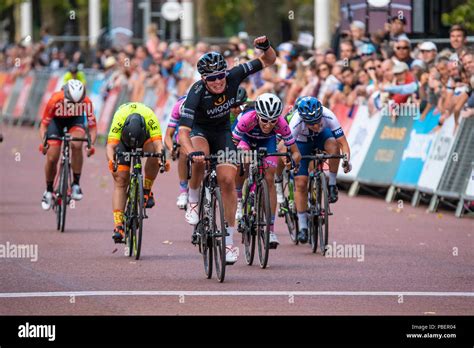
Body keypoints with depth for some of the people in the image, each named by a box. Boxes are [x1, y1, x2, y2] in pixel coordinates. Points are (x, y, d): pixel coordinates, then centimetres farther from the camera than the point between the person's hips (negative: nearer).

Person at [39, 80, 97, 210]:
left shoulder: (86, 102, -32)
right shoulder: (55, 100, -35)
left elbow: (92, 126, -23)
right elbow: (44, 123, -25)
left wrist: (91, 144, -39)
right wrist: (43, 142, -40)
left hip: (76, 120, 0)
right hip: (57, 121, 0)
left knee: (76, 145, -32)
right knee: (52, 159, -6)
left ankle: (76, 184, -19)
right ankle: (49, 191, 20)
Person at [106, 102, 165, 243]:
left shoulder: (150, 117, -38)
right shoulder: (119, 118, -39)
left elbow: (157, 142, -43)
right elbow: (110, 145, -43)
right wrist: (111, 160, -63)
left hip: (145, 136, 1)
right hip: (122, 138, -1)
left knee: (154, 153, -34)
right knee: (121, 181, -14)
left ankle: (147, 190, -12)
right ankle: (118, 226, -16)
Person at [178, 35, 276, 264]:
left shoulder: (233, 77, -25)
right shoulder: (196, 94, -35)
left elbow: (269, 61, -16)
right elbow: (183, 132, -41)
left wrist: (265, 47, -39)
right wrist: (191, 152, -61)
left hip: (222, 132, 3)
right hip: (199, 130, -3)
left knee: (228, 180, -11)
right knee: (200, 158, -37)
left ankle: (229, 240, -4)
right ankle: (193, 201, -11)